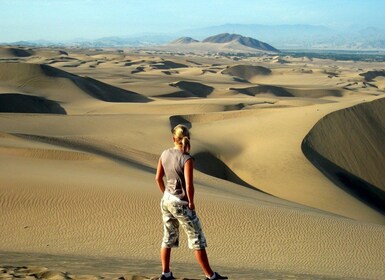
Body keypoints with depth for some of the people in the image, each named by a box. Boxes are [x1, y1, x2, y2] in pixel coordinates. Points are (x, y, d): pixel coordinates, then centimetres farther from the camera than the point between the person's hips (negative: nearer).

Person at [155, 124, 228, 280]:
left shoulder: (165, 154, -3)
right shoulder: (186, 159, -22)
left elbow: (158, 178, 7)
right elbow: (189, 186, -25)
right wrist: (191, 202, -9)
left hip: (166, 201, 6)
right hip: (181, 204, -6)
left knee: (169, 238, 19)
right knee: (197, 239, 5)